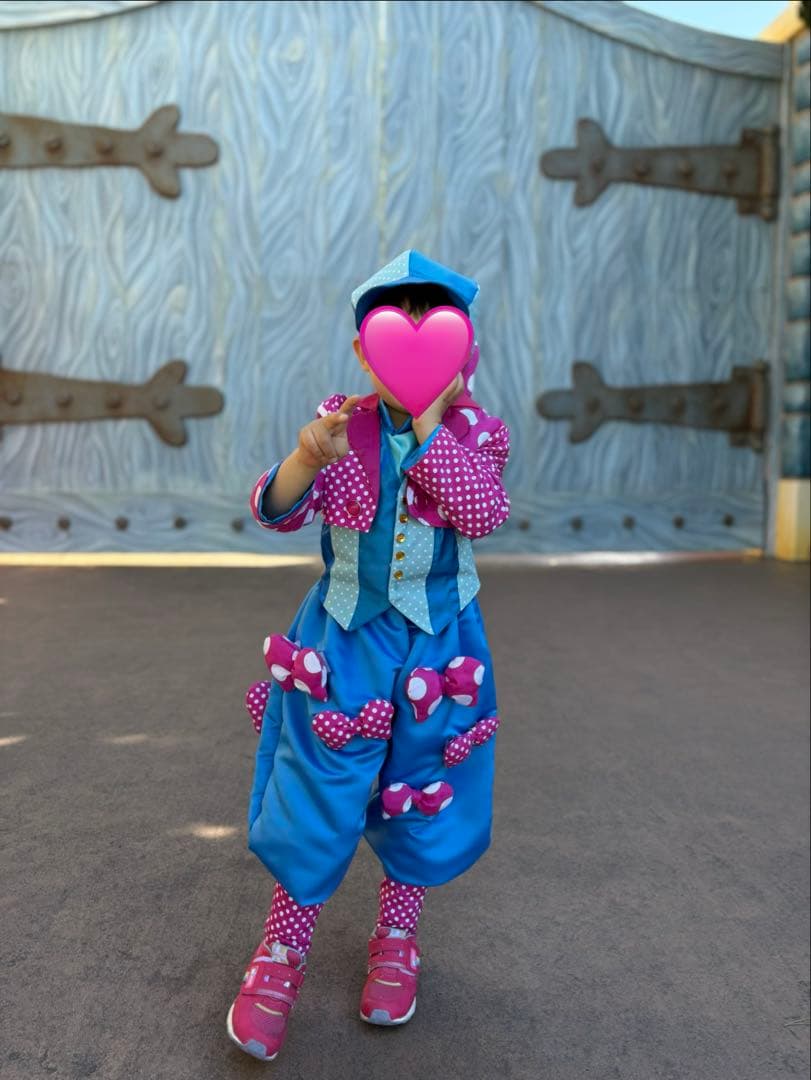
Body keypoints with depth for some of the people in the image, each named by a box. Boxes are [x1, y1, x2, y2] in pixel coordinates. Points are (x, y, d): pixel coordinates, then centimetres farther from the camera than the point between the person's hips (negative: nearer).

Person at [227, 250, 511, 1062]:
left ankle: (395, 940, 37)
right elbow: (272, 512, -12)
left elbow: (481, 512, -21)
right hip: (344, 637, -1)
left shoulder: (474, 429, -4)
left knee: (423, 793, 13)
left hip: (435, 644, 1)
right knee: (317, 794, 3)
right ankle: (281, 953, 25)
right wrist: (307, 457, -33)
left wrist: (430, 420, -24)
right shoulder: (341, 421, -4)